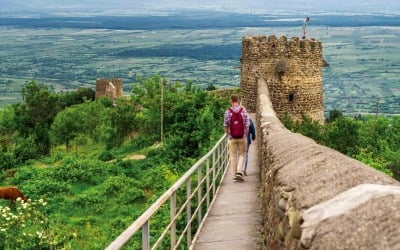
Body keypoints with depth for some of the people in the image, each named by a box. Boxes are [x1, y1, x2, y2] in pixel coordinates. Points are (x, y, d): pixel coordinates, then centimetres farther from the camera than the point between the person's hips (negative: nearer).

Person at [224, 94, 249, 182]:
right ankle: (239, 171, -2)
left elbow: (225, 125, -4)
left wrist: (228, 134, 11)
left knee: (233, 156, 8)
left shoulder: (228, 112, -6)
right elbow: (247, 125, -6)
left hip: (232, 138, 0)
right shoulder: (243, 110, -6)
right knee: (242, 154, 13)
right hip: (242, 137, 0)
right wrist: (245, 135, 6)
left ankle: (234, 175, 9)